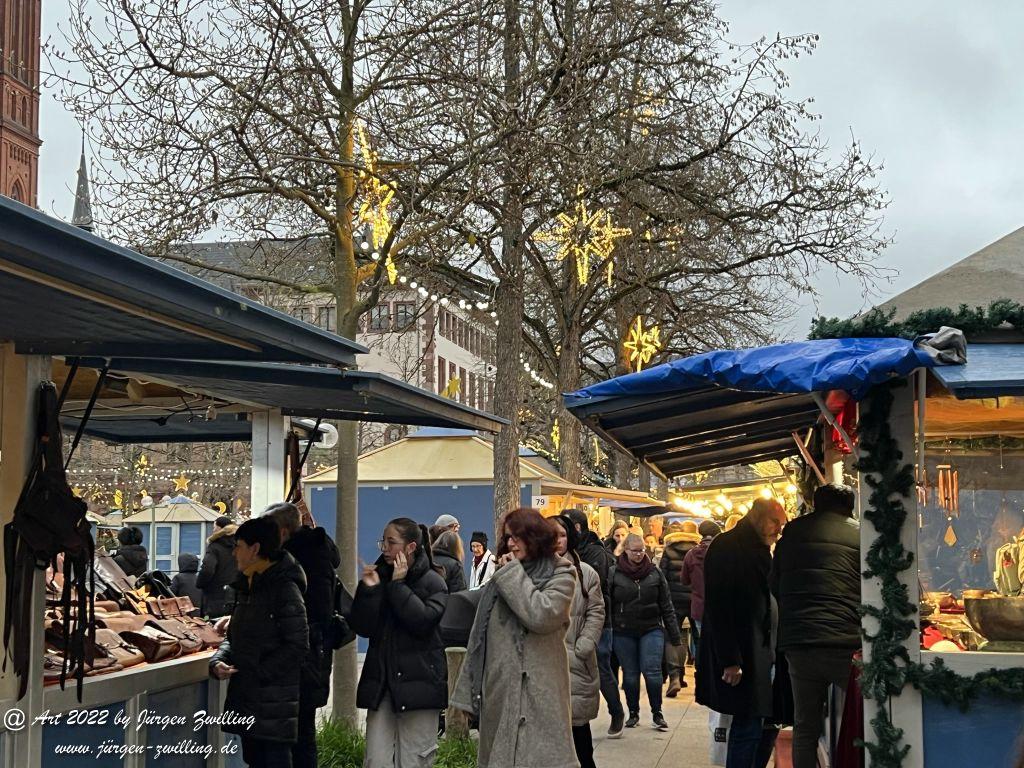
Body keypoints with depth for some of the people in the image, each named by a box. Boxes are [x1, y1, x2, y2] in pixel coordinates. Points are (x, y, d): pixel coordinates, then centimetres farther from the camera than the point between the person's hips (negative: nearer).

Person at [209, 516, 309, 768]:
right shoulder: (246, 587, 14)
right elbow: (234, 636, 20)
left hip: (274, 701, -9)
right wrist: (218, 661, 1)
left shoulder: (284, 589, -13)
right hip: (246, 698, 9)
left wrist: (259, 673, -16)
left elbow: (297, 646, -17)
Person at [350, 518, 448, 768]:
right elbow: (363, 627, 2)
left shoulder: (433, 582, -1)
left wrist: (398, 585, -13)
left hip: (418, 681, -4)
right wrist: (369, 589, -10)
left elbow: (422, 621, -18)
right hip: (381, 682, 4)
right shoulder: (380, 577, 11)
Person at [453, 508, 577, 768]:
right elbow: (480, 637, 15)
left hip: (538, 693, -5)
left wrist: (513, 574, -8)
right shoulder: (501, 578, 17)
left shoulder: (560, 575, 2)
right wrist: (467, 693, 11)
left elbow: (542, 616, -18)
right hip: (498, 690, 5)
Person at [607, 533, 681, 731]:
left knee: (652, 671, -7)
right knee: (630, 675, 7)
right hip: (623, 633, 0)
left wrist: (674, 634, 4)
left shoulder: (655, 573, 3)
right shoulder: (614, 574, -2)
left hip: (652, 630, 0)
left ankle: (657, 713, 8)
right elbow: (607, 604, -2)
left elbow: (666, 605, 6)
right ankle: (633, 713, 22)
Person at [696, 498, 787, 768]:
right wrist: (730, 661, -22)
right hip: (738, 658, -9)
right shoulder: (726, 548, -11)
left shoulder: (760, 550, 17)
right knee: (748, 728, -7)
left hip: (762, 653, 9)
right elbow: (718, 607, -18)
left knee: (769, 723, 10)